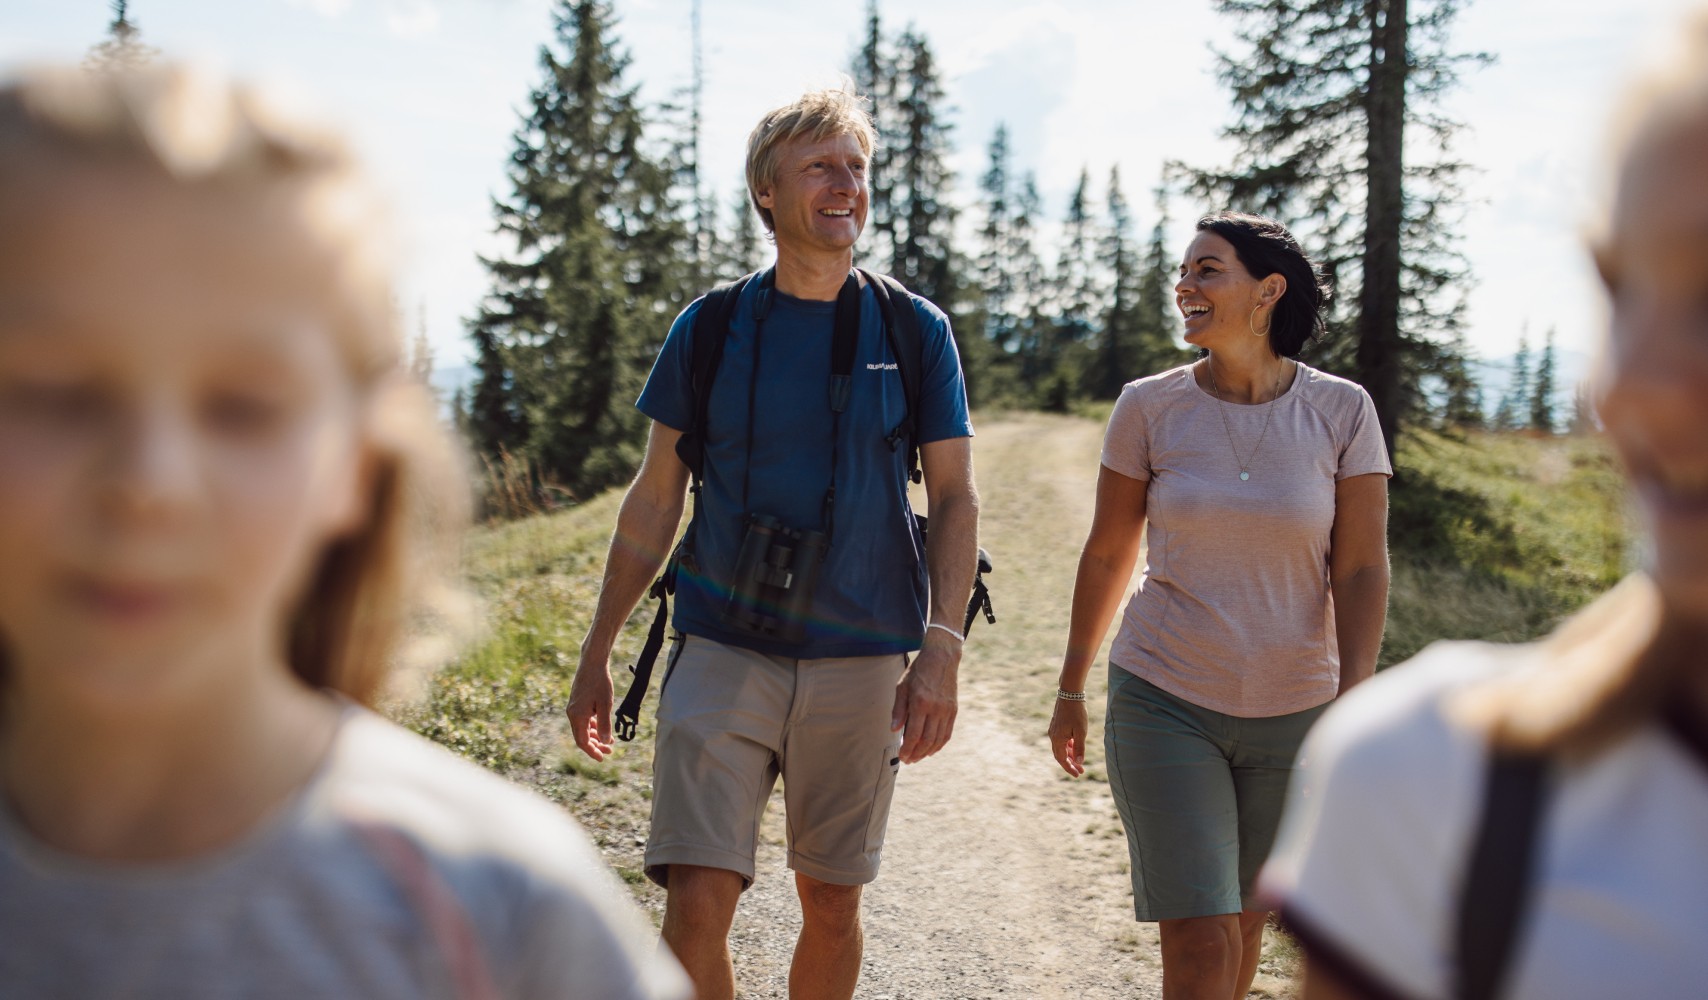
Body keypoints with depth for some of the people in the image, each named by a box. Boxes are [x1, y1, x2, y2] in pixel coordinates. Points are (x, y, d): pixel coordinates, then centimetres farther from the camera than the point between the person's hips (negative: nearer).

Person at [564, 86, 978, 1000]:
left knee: (831, 905, 12)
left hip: (861, 662, 1)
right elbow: (654, 500, 7)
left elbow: (955, 499, 2)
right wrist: (596, 652, 6)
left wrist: (941, 650, -11)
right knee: (695, 906, -10)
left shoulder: (915, 331, 2)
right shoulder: (708, 328, 2)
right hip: (724, 651, 0)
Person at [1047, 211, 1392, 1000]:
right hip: (1164, 701, -1)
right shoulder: (1150, 407, -4)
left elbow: (1361, 569, -5)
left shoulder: (1342, 411, -5)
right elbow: (1106, 555, 5)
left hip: (1292, 712, 1)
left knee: (1242, 923, 17)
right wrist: (1071, 689, 11)